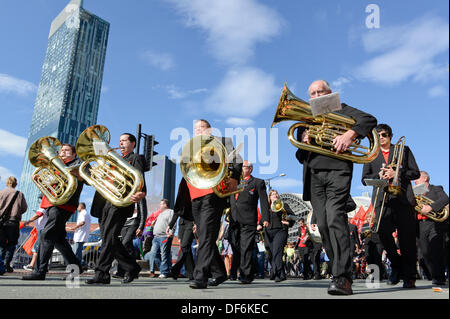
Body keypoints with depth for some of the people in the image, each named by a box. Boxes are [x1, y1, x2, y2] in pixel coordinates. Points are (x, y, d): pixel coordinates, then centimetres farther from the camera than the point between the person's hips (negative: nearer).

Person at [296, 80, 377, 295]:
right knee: (323, 225, 0)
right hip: (313, 175, 5)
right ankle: (341, 272, 9)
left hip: (336, 169, -5)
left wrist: (350, 134, -18)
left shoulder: (340, 110, 17)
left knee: (335, 218, -20)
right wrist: (303, 141, 0)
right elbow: (300, 156, 23)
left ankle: (342, 278, -21)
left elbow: (369, 119, 0)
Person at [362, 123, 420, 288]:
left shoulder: (404, 150, 16)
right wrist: (379, 175, -8)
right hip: (382, 199, 1)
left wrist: (396, 173, -8)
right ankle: (396, 265, 13)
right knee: (383, 233, -12)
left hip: (403, 198, -1)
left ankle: (409, 276, 3)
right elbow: (364, 179, 11)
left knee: (407, 237, -5)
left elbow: (416, 173, 8)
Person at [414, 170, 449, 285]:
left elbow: (445, 199, -11)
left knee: (435, 250, -14)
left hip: (435, 223, -5)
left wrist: (430, 207, -21)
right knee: (425, 252, -2)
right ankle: (435, 276, 7)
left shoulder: (436, 189, 9)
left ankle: (439, 278, -10)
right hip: (421, 225, 5)